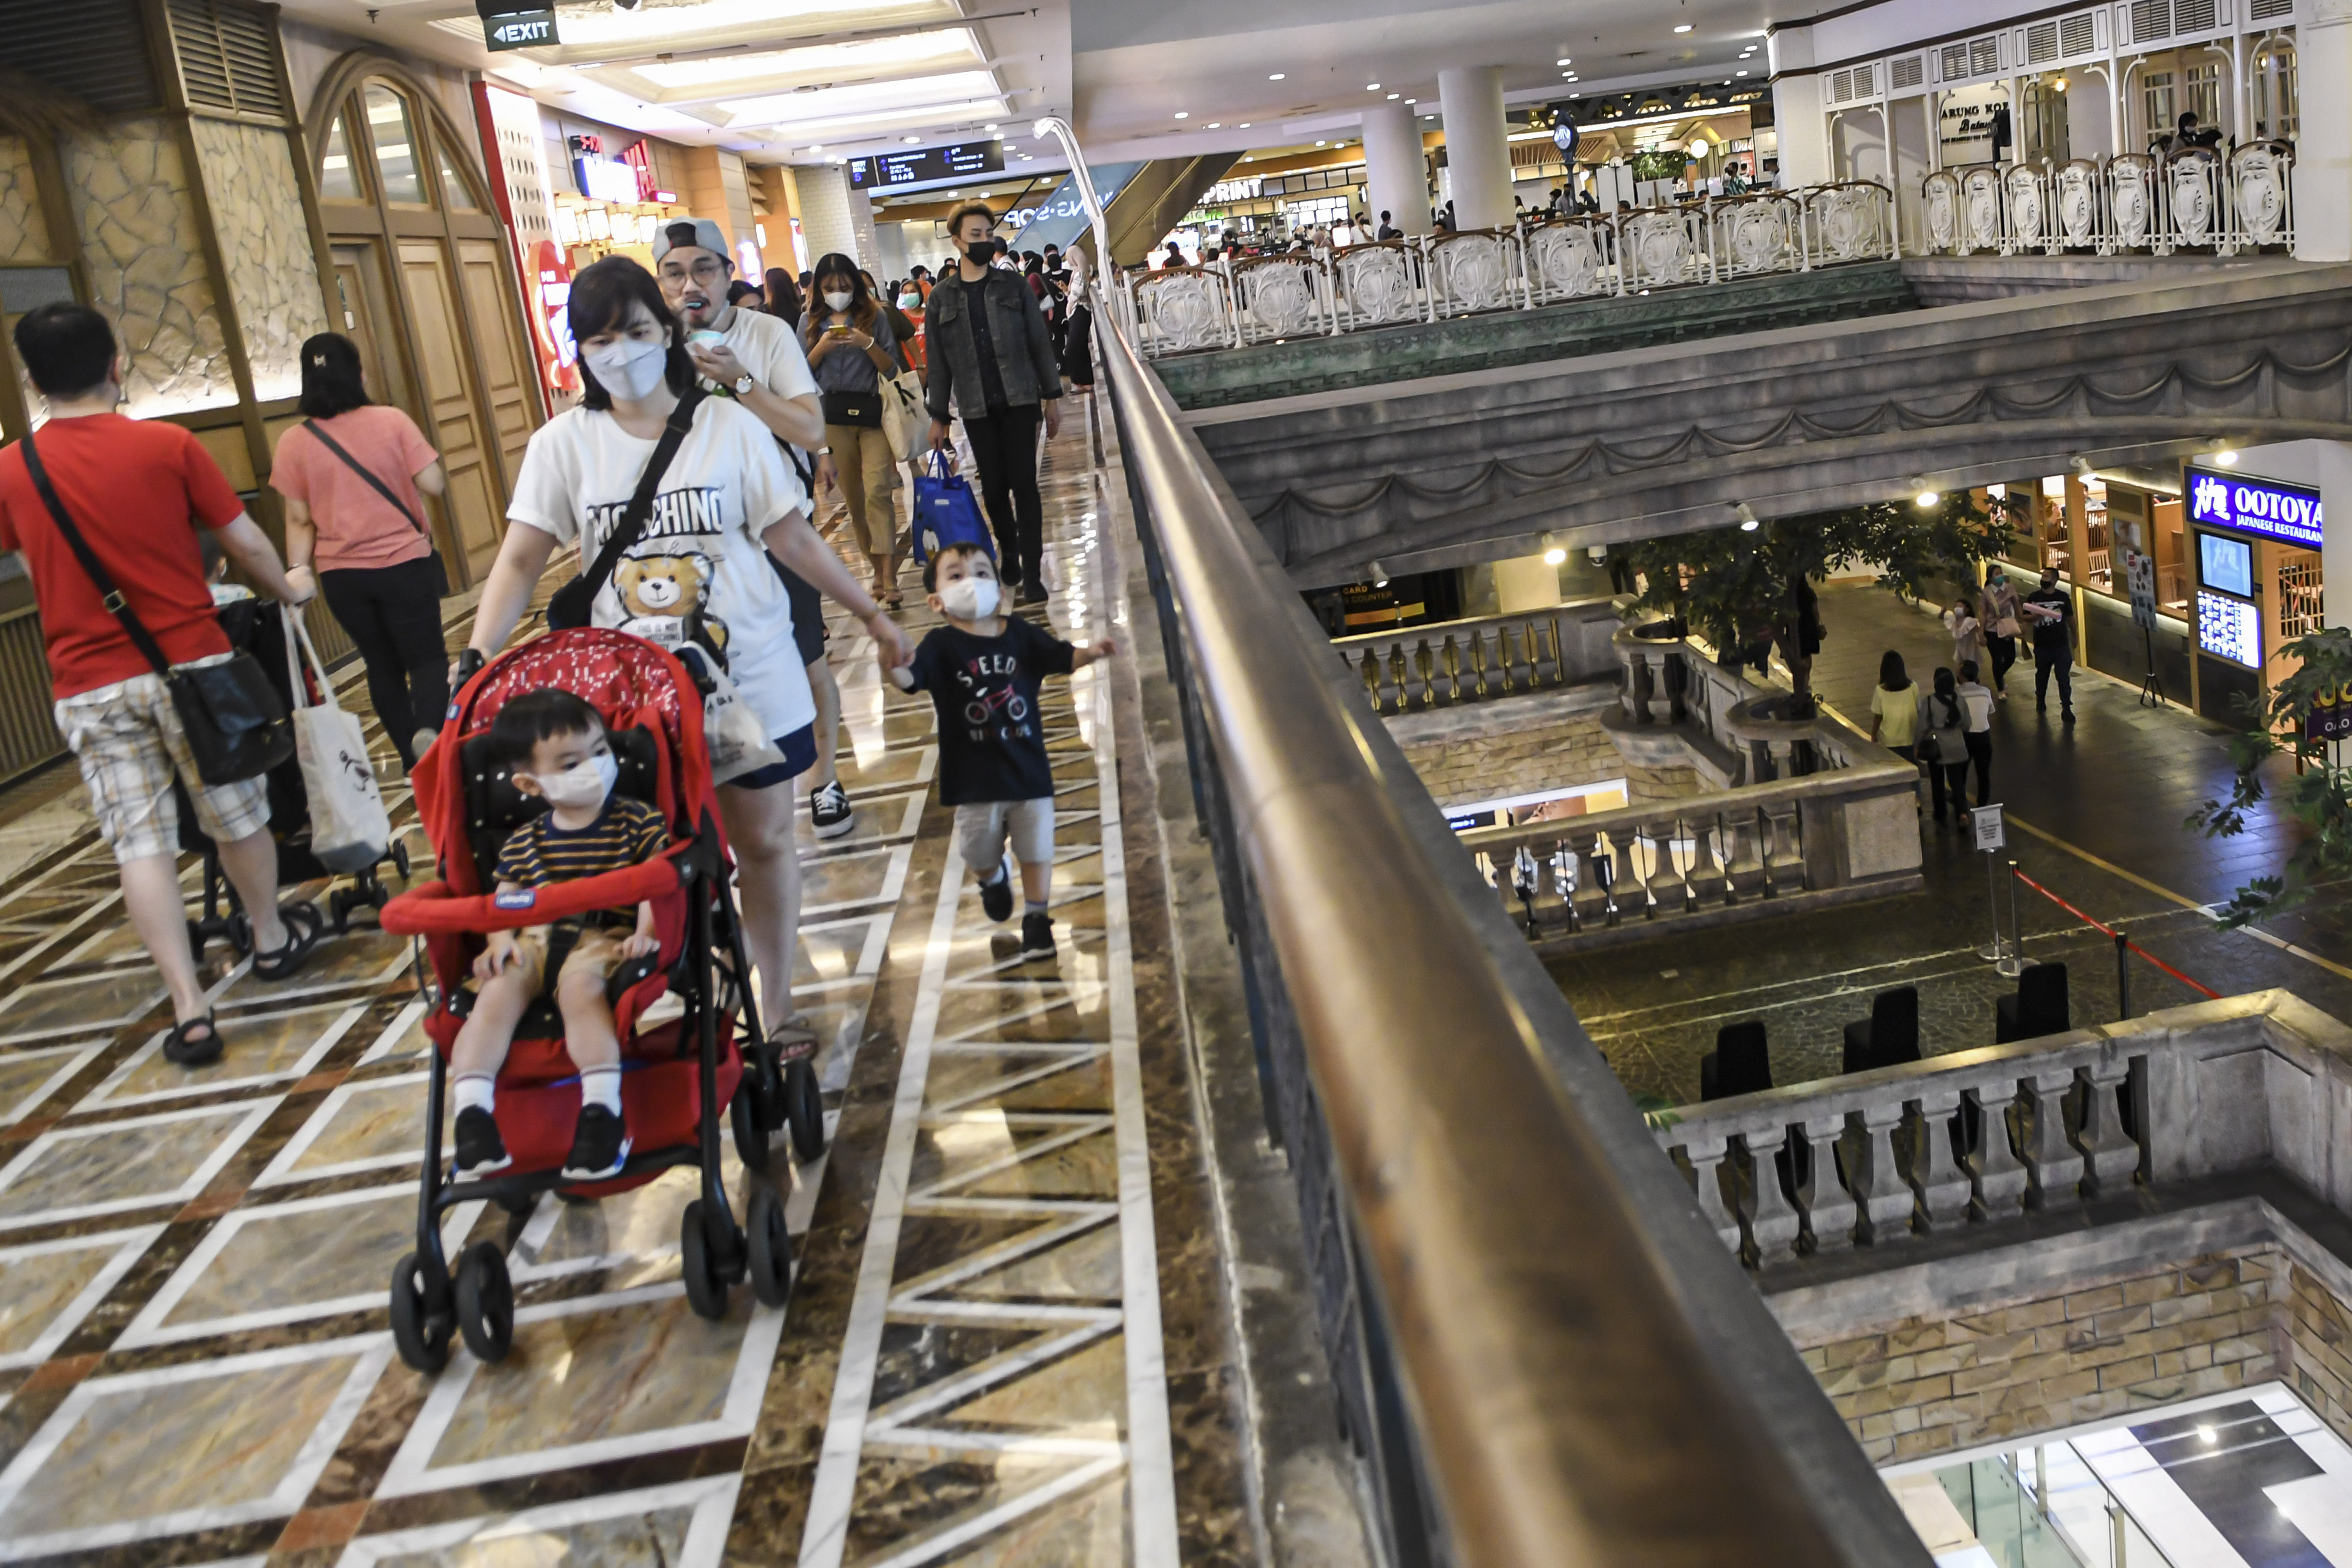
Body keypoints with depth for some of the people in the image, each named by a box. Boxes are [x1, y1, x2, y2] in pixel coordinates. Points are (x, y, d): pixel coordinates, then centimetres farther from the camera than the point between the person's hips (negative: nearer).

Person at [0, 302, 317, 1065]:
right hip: (189, 662, -1)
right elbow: (245, 542, -1)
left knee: (140, 840, 2)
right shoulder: (167, 445, -7)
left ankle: (189, 1010, -1)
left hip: (88, 686, 1)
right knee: (235, 812, 16)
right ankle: (272, 938, 36)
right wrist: (287, 591, 18)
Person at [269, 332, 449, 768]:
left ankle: (416, 763, 19)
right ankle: (427, 729, -23)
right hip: (403, 563, -2)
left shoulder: (293, 443, -3)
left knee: (382, 666, 15)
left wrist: (297, 570, 4)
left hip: (341, 574, 2)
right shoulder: (392, 421, -8)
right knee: (427, 657, 6)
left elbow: (299, 519, -3)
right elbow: (434, 485, -8)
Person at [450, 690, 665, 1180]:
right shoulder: (523, 842, 14)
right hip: (536, 942, 3)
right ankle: (472, 1110, -29)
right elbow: (504, 900, 13)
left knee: (580, 984, -35)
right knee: (499, 988, -26)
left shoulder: (638, 822, 5)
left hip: (605, 940, -3)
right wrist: (500, 942, -8)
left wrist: (646, 930, -19)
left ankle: (601, 1107, -38)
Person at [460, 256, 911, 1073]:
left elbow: (792, 537, 2)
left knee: (763, 841, 8)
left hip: (748, 673, 0)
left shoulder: (729, 424, -3)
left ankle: (776, 1008, 24)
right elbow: (521, 559, -4)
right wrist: (477, 658, -17)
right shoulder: (564, 443, -1)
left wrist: (872, 614, 3)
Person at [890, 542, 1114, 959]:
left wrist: (1091, 653, -20)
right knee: (979, 853, 17)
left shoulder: (1020, 635, -1)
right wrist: (894, 664, -47)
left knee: (1037, 851, 6)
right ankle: (994, 879, 51)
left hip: (1029, 768, 1)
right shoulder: (942, 645, -11)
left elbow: (1062, 656, 1)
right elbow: (910, 678, -24)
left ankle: (1036, 919, 23)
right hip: (974, 778, -1)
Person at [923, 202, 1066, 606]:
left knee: (1024, 483, -4)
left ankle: (1032, 574, -3)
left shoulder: (1012, 285, 5)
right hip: (977, 408, 1)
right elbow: (937, 361, 7)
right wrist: (937, 416, 5)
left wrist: (1052, 396, 1)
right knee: (994, 487, 4)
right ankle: (1009, 553, 28)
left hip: (1019, 401, -1)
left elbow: (1040, 342, 6)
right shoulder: (942, 297, 5)